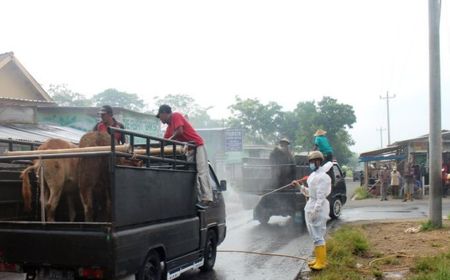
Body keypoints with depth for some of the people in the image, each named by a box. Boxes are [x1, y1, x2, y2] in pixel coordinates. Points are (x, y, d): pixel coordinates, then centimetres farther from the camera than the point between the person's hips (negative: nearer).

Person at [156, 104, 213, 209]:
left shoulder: (175, 116, -5)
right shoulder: (169, 126, 20)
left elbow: (180, 131, -18)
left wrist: (168, 140, -8)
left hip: (198, 145, -9)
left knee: (201, 172, -16)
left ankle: (206, 199, -23)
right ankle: (201, 199, -5)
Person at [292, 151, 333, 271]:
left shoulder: (322, 177, -16)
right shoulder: (313, 175, 13)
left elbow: (321, 197, -20)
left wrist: (314, 212, -22)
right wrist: (299, 186, 8)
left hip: (318, 208, -10)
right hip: (310, 206, 10)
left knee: (318, 236, -6)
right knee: (316, 235, 16)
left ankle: (321, 262, 1)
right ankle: (319, 259, 25)